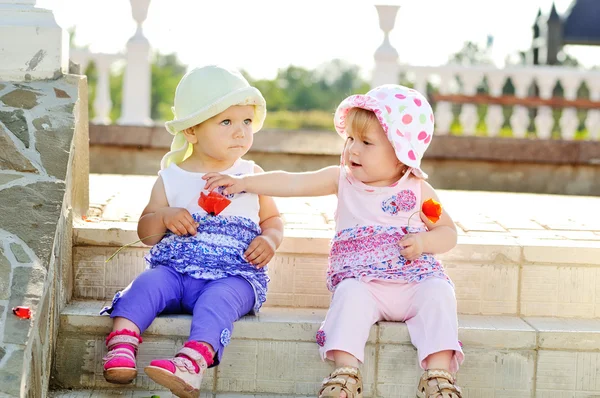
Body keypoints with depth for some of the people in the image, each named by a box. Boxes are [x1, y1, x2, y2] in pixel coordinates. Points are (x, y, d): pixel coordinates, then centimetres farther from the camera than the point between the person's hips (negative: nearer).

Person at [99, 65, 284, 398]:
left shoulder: (252, 176, 11)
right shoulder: (171, 178, 9)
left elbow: (272, 218, 20)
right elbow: (145, 233, 13)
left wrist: (269, 240, -3)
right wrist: (164, 217, -10)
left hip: (234, 277, -2)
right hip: (175, 269, 2)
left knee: (219, 298, -35)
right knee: (148, 283, -29)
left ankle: (192, 362, -56)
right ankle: (121, 344, -40)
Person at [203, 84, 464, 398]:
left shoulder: (417, 189, 6)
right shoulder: (342, 179, 8)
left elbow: (448, 232, 10)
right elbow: (292, 183, 4)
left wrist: (423, 242, -11)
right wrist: (242, 182, -4)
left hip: (414, 280, 0)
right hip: (362, 280, 0)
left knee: (438, 291, -29)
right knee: (350, 291, -33)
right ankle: (345, 372, -36)